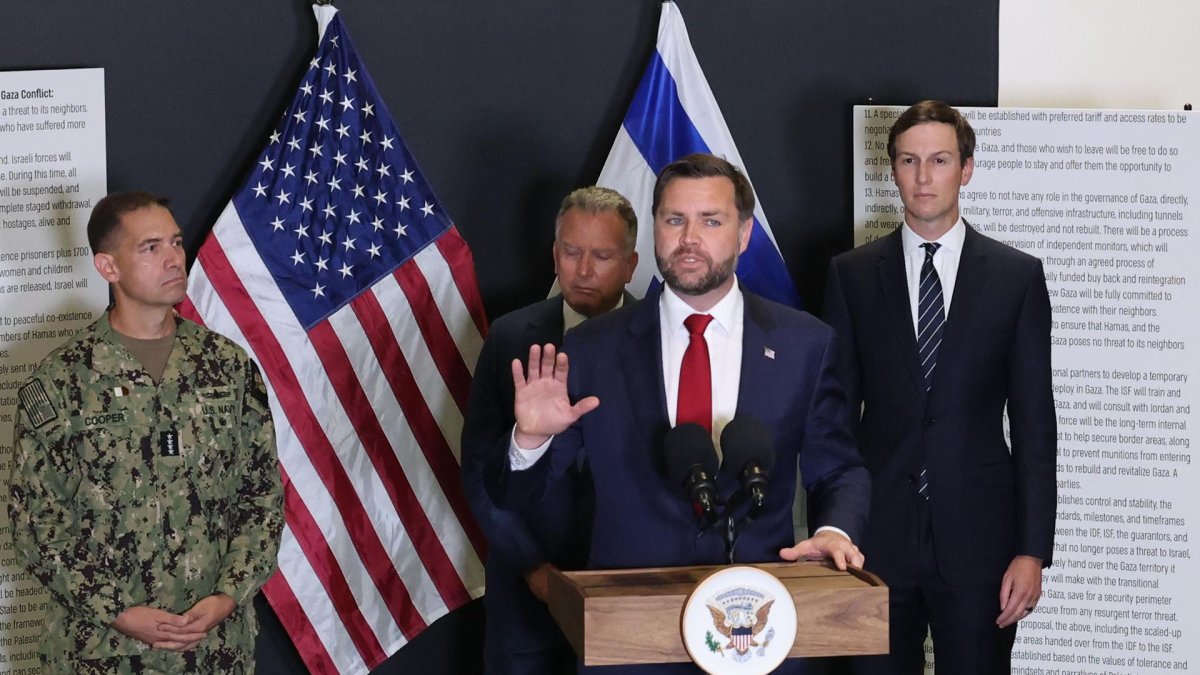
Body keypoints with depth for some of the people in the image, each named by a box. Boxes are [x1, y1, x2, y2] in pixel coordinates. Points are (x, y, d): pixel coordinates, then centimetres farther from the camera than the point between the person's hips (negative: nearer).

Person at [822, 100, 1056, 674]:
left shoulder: (1017, 276, 3)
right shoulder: (852, 275, 6)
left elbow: (1034, 422, 1)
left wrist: (1033, 550, -5)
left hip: (978, 539, -1)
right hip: (878, 537, 1)